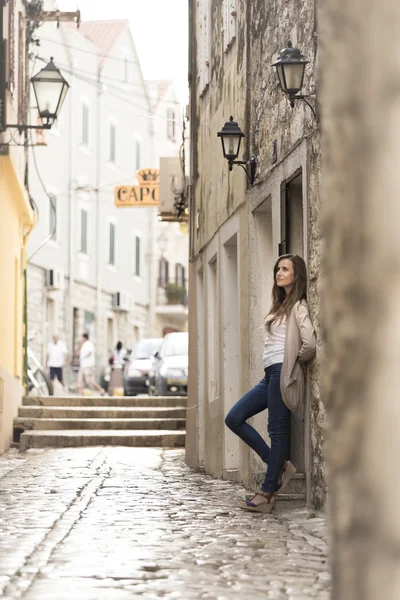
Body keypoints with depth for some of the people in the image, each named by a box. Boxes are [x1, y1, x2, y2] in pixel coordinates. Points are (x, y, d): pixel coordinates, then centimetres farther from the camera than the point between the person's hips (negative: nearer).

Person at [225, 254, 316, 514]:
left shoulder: (298, 306, -6)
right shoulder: (281, 305, 21)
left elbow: (310, 344, -19)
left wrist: (294, 360, -3)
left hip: (283, 372, -10)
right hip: (270, 374, 10)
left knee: (277, 430, -7)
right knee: (234, 418, 4)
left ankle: (267, 493, -4)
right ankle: (279, 466, 6)